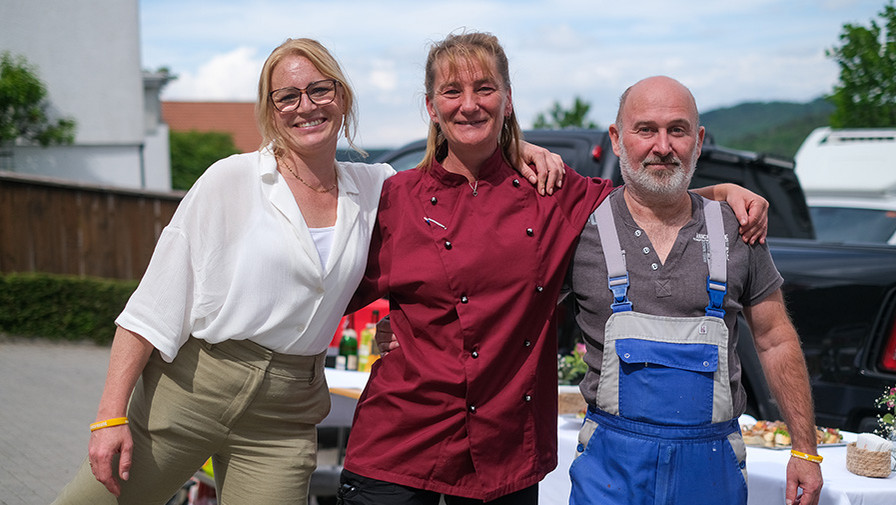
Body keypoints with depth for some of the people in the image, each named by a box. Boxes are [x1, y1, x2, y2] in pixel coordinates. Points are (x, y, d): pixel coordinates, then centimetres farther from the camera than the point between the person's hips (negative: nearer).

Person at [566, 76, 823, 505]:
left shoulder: (736, 232, 4)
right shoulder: (582, 230, -3)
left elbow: (776, 342, 10)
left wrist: (805, 451, 8)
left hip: (711, 464, 2)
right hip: (613, 462, -2)